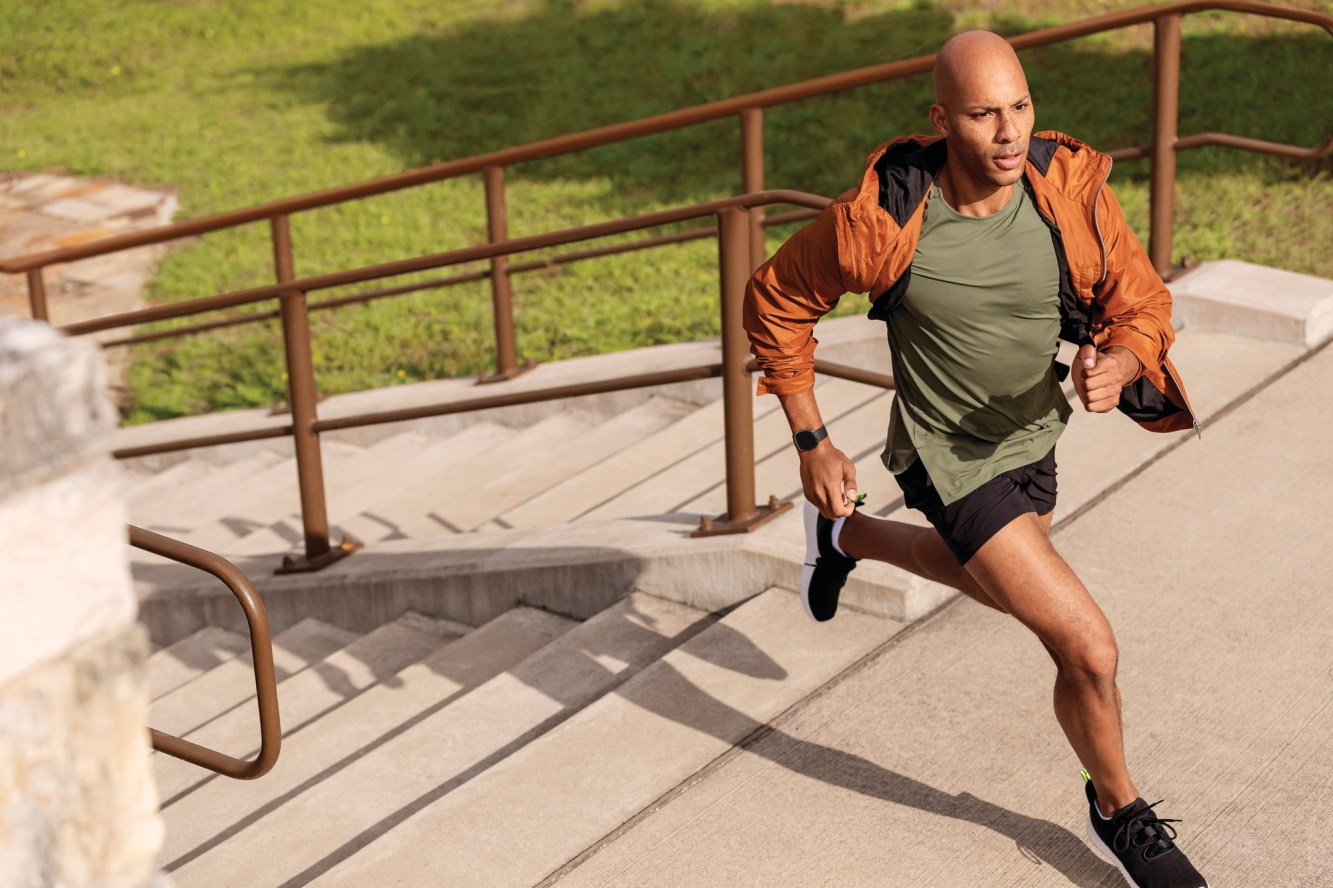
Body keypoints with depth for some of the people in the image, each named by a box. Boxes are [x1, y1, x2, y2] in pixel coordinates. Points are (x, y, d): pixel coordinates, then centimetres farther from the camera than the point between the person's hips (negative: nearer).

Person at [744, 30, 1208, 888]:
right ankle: (1119, 810, 20)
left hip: (1033, 433, 6)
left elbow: (1143, 306, -8)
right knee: (1089, 649, -10)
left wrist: (1116, 367, -32)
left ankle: (847, 536, 59)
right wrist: (812, 443, -9)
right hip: (956, 461, -6)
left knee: (1005, 585, 35)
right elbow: (775, 299, -11)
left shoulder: (1072, 188, -19)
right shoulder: (884, 218, -28)